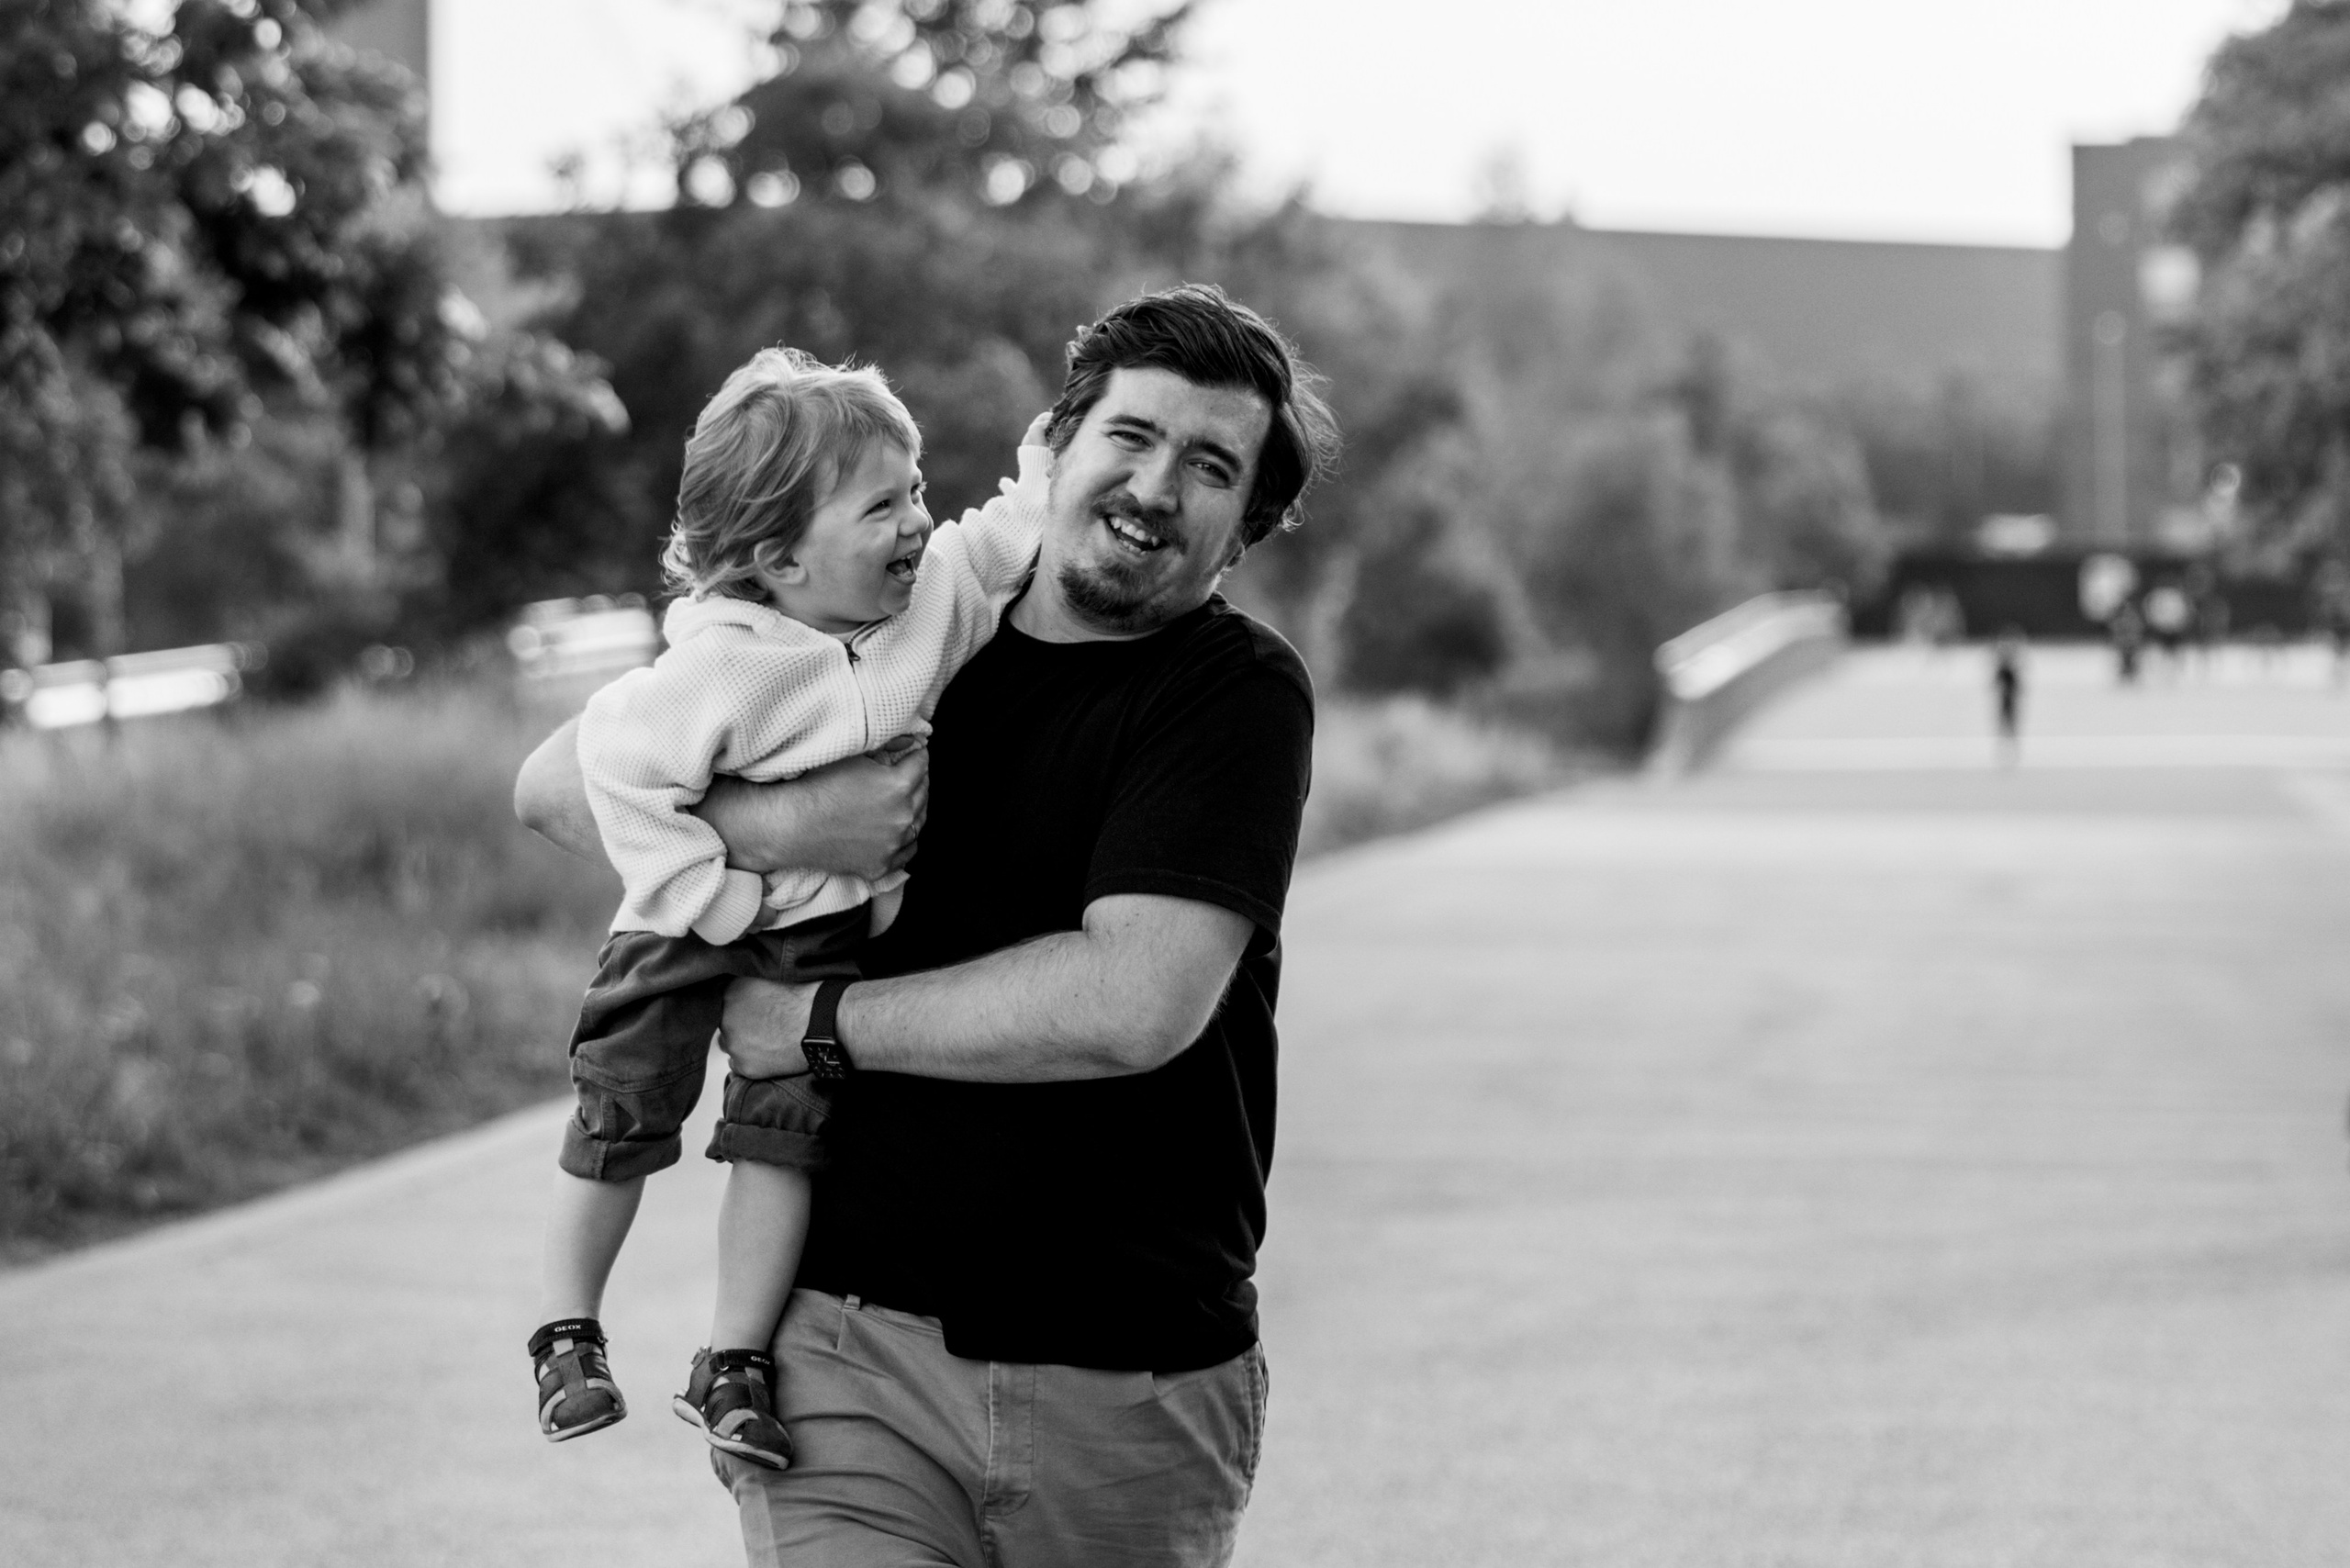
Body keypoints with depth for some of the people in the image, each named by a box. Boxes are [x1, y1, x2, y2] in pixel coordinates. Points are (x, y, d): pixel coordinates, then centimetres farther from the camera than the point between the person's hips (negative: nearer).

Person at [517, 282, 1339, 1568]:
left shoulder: (1237, 694, -4)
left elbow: (1132, 1006, -18)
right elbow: (558, 783, 6)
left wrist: (822, 1025, -10)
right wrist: (765, 822, -13)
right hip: (857, 1346, 1)